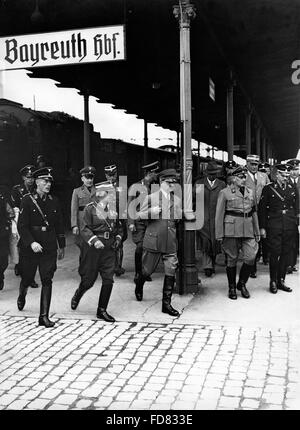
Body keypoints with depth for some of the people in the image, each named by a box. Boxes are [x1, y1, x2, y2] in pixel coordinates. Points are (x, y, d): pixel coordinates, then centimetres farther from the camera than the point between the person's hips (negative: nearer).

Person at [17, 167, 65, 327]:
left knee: (47, 281, -3)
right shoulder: (27, 200, -6)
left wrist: (61, 246, 15)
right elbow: (22, 226, -12)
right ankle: (22, 296, 48)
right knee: (27, 278, 12)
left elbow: (59, 224, 13)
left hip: (49, 247, 2)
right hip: (29, 247, -2)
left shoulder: (53, 201, 6)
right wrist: (31, 243, -24)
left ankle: (44, 316, 2)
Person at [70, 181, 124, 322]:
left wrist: (118, 239, 4)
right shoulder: (90, 208, -6)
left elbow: (119, 227, 20)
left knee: (108, 280, -1)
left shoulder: (114, 208, 9)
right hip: (92, 248, -4)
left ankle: (102, 310, 12)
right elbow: (85, 229, -12)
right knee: (89, 280, 5)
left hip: (109, 248, 4)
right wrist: (94, 240, -25)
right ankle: (77, 295, 39)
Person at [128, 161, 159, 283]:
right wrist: (131, 223, -12)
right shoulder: (135, 187, -5)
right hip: (139, 221, -5)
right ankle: (138, 274, 2)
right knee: (140, 246, -10)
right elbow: (130, 206, -6)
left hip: (150, 221, 5)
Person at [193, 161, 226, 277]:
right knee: (205, 242, -8)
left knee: (215, 243, 4)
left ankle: (212, 264, 22)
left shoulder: (222, 184, 9)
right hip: (203, 218, -1)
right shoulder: (198, 183, 8)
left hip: (217, 219, 1)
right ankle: (207, 266, -5)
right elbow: (191, 197, 7)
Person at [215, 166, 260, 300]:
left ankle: (242, 284, 17)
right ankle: (232, 288, 19)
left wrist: (257, 232, 14)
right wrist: (219, 235, -6)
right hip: (231, 230, -4)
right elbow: (219, 214, -2)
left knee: (250, 257, -5)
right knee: (232, 259, 3)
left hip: (248, 230, 4)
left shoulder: (250, 192, 14)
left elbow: (254, 213, 18)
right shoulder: (225, 193, 0)